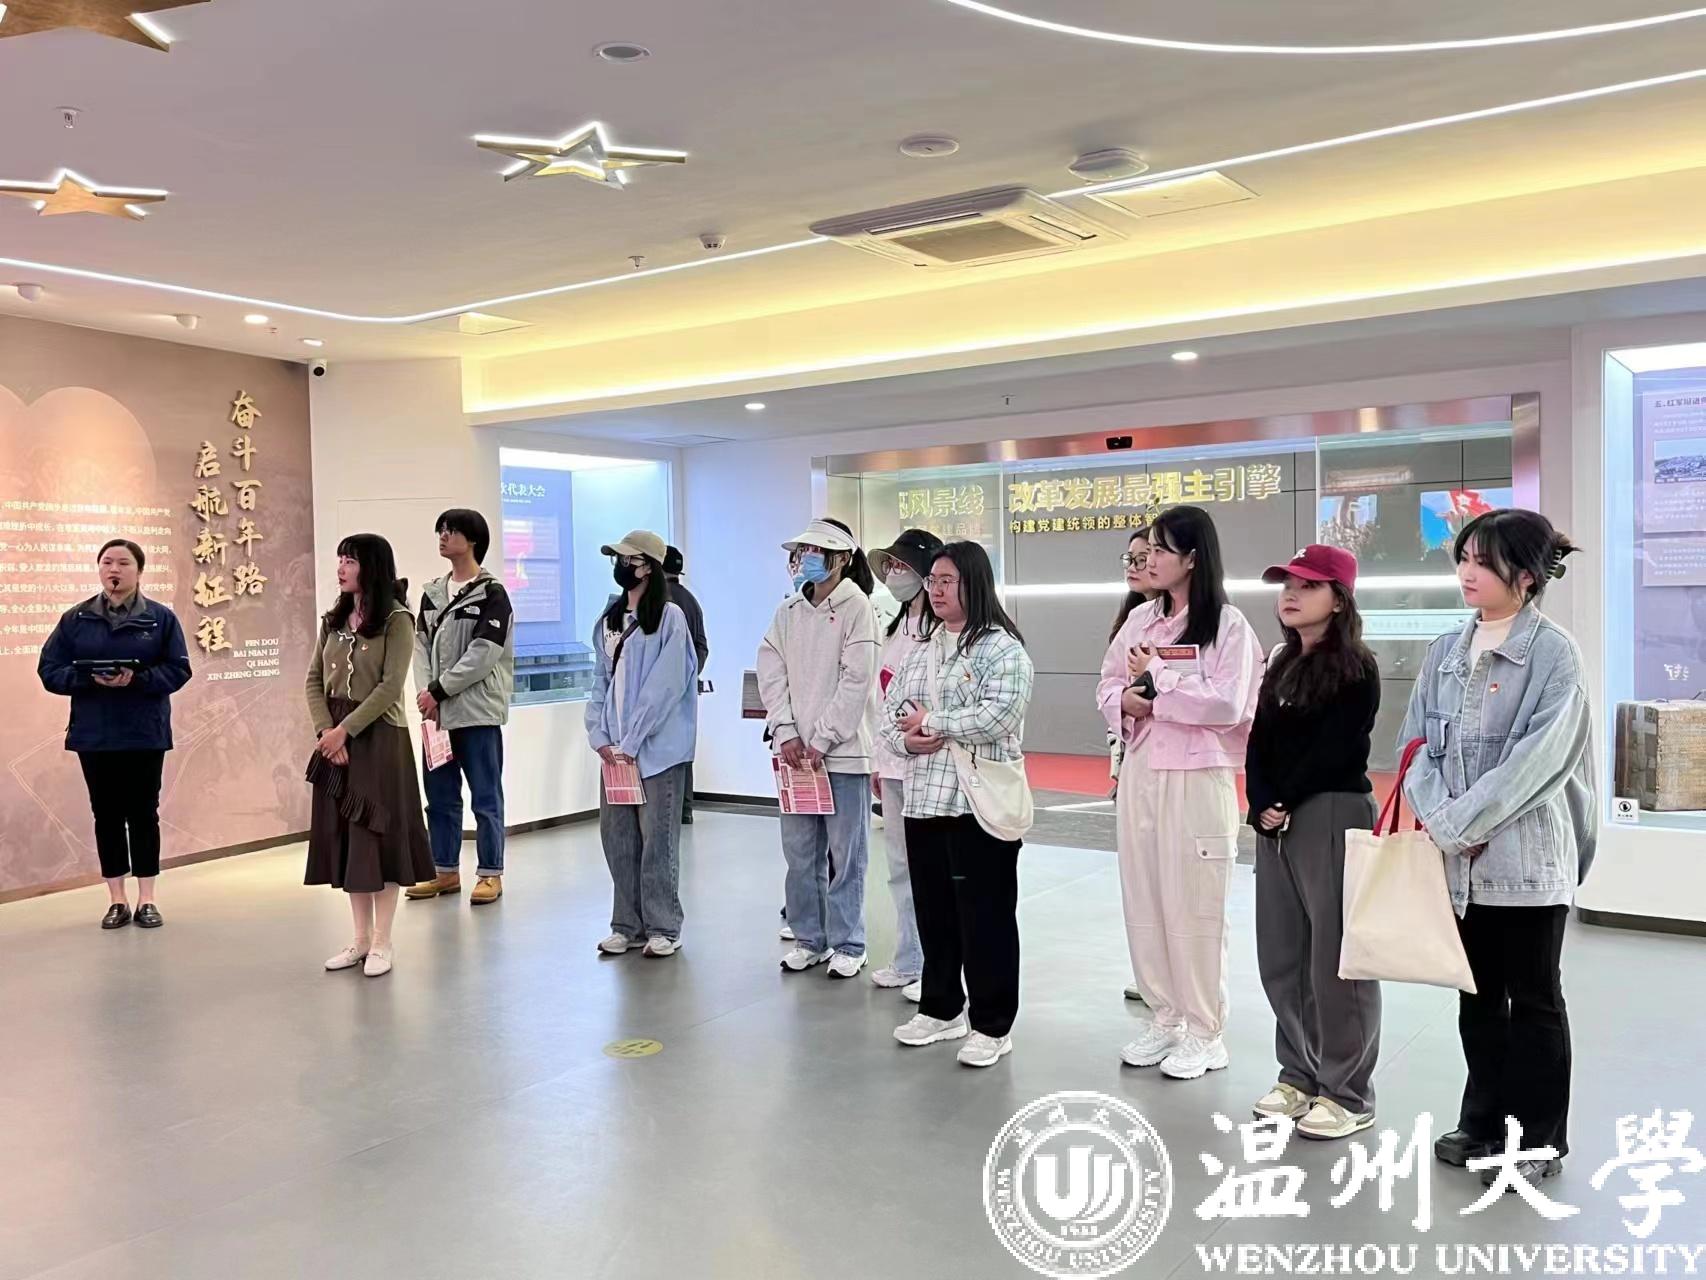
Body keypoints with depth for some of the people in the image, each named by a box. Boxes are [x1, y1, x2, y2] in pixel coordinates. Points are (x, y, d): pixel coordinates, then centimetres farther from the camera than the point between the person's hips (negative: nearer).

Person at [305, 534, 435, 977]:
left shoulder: (396, 619, -7)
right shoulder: (333, 620, 12)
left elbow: (390, 687, -14)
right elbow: (314, 680, 7)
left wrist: (345, 730, -16)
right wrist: (326, 730, -8)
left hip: (380, 737, -6)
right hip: (336, 739, 6)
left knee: (378, 835, 0)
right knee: (344, 835, 9)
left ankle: (381, 943, 9)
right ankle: (361, 938, 19)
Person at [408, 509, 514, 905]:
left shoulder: (492, 594, -6)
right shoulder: (431, 593, 14)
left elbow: (482, 656, -13)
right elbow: (421, 646, 9)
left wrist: (438, 691, -12)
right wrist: (425, 693, -6)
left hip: (478, 712, -6)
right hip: (437, 712, 6)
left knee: (486, 797, 1)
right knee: (440, 796, 12)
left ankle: (490, 874, 9)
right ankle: (446, 870, 22)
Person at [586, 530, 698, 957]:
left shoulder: (669, 617, -8)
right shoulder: (609, 621, 13)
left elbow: (665, 686, -13)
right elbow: (601, 681, 13)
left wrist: (632, 742, -14)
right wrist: (600, 737, 0)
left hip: (657, 748, -6)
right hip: (615, 750, 6)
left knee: (657, 839, 0)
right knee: (616, 835, 9)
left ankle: (663, 928, 11)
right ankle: (626, 924, 20)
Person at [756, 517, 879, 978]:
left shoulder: (855, 606, -6)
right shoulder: (790, 609, 9)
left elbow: (856, 679, -11)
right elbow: (771, 671, 6)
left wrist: (821, 741, -12)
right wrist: (786, 733, -5)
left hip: (842, 750, -5)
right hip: (795, 749, 5)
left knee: (845, 854, 3)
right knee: (799, 851, 11)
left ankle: (847, 945, 15)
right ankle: (809, 939, 25)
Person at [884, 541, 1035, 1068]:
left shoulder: (1003, 648, -8)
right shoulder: (923, 649, 15)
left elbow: (999, 716, -22)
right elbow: (892, 709, 14)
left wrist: (931, 721, -14)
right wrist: (906, 739, -8)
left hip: (979, 804, -7)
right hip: (924, 800, 7)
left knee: (986, 916, 1)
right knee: (933, 912, 16)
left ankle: (991, 1025, 14)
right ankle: (941, 1009, 32)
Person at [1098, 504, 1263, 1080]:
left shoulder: (1228, 624, -8)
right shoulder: (1140, 619, 10)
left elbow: (1227, 704, -17)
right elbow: (1108, 686, 13)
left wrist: (1157, 682, -12)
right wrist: (1127, 702, -8)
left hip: (1197, 779, -6)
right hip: (1140, 773, 6)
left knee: (1194, 905, 1)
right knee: (1144, 901, 11)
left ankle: (1204, 1031, 16)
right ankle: (1165, 1016, 27)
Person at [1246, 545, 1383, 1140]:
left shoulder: (1356, 669, -8)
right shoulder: (1281, 665, 15)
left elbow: (1332, 751, -15)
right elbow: (1258, 743, 9)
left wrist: (1285, 802, -10)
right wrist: (1262, 806, -6)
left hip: (1334, 817, -8)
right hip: (1275, 822, 8)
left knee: (1335, 958, -2)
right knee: (1282, 956, 13)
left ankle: (1347, 1094, 11)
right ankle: (1300, 1074, 27)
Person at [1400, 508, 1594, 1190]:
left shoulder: (1555, 654, -9)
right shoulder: (1445, 651, 8)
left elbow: (1536, 758, -17)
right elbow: (1418, 744, 6)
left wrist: (1458, 822, -18)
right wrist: (1440, 820, -9)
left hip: (1525, 856, -5)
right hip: (1458, 859, 5)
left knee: (1533, 998, 7)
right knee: (1478, 994, 16)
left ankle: (1539, 1139, 21)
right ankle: (1484, 1121, 30)